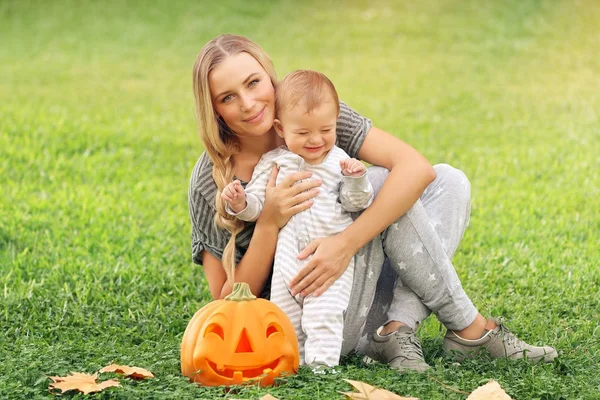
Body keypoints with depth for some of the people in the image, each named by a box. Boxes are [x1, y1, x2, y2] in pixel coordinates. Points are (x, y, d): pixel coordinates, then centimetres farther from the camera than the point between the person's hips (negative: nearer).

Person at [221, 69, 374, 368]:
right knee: (285, 314, 6)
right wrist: (240, 203, -18)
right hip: (288, 255, 2)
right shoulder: (273, 163, 3)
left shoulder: (339, 162, 2)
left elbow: (356, 203, 1)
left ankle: (322, 363, -10)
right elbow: (256, 204, 3)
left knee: (325, 313, -11)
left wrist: (355, 180, -16)